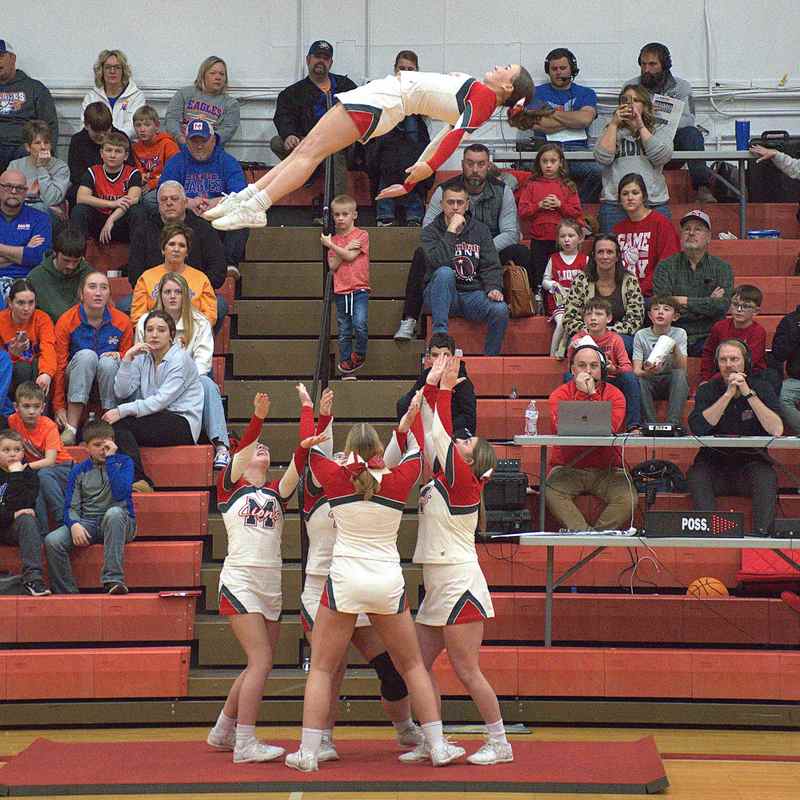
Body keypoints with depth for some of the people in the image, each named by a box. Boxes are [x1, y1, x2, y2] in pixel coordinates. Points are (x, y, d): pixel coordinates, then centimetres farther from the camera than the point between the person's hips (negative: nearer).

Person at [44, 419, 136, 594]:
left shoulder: (123, 462, 5)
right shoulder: (79, 471, 12)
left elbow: (121, 493, -13)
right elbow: (71, 506, 6)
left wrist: (110, 459, -11)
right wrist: (74, 525, -17)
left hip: (120, 522, -3)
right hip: (88, 524, 3)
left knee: (114, 512, -39)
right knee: (52, 541, -23)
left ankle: (113, 579, -42)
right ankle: (66, 593, -12)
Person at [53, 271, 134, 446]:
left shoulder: (122, 321, -4)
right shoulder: (66, 321, -9)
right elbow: (59, 366, -8)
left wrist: (119, 356, -15)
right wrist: (59, 407, -11)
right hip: (76, 383, -1)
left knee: (108, 361, -30)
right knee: (87, 355, -31)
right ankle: (71, 428, -34)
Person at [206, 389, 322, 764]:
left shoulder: (277, 492, 15)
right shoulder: (230, 487, 4)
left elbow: (297, 464, -2)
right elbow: (239, 451, -14)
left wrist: (305, 444, -19)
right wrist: (258, 417, -28)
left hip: (271, 585, 6)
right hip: (240, 581, -6)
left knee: (258, 665, 11)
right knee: (261, 661, -14)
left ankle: (222, 732, 26)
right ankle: (245, 744, -10)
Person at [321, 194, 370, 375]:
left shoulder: (362, 235, 0)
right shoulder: (333, 239, 12)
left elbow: (350, 256, -13)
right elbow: (333, 265, 0)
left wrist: (330, 245, -5)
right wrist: (346, 248, -11)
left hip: (359, 290, -4)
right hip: (341, 292, 4)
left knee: (359, 324, -21)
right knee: (344, 332, 6)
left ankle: (359, 355, -2)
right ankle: (345, 361, 13)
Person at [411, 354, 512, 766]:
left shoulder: (463, 482, -10)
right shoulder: (437, 480, 12)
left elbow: (441, 433, -15)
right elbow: (434, 432, 12)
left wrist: (445, 389, -10)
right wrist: (432, 384, 9)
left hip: (459, 585, -9)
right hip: (437, 588, 9)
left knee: (467, 671, -6)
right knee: (417, 664, 7)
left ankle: (499, 743, 2)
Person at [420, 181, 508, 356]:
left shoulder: (480, 230, 11)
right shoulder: (430, 231, 1)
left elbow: (491, 266, 5)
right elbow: (438, 261, -18)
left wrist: (493, 288, -14)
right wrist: (451, 231, -17)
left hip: (472, 295, 2)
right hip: (441, 295, -2)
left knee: (500, 309, -27)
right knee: (445, 273, -35)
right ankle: (440, 334, -34)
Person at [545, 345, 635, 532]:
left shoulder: (614, 395, 1)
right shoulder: (560, 395, 0)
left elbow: (610, 429, -18)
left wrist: (593, 394, -17)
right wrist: (581, 393, -18)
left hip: (606, 470, 1)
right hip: (568, 468, 0)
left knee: (628, 498, -26)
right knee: (551, 493, -31)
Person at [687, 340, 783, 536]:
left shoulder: (762, 387, 2)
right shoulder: (707, 390, 3)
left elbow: (776, 430, -15)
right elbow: (697, 428, -16)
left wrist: (748, 393, -17)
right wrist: (729, 393, -17)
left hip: (751, 459, 0)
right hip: (714, 460, 1)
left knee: (766, 476, -31)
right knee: (696, 475, -29)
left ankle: (762, 534, -38)